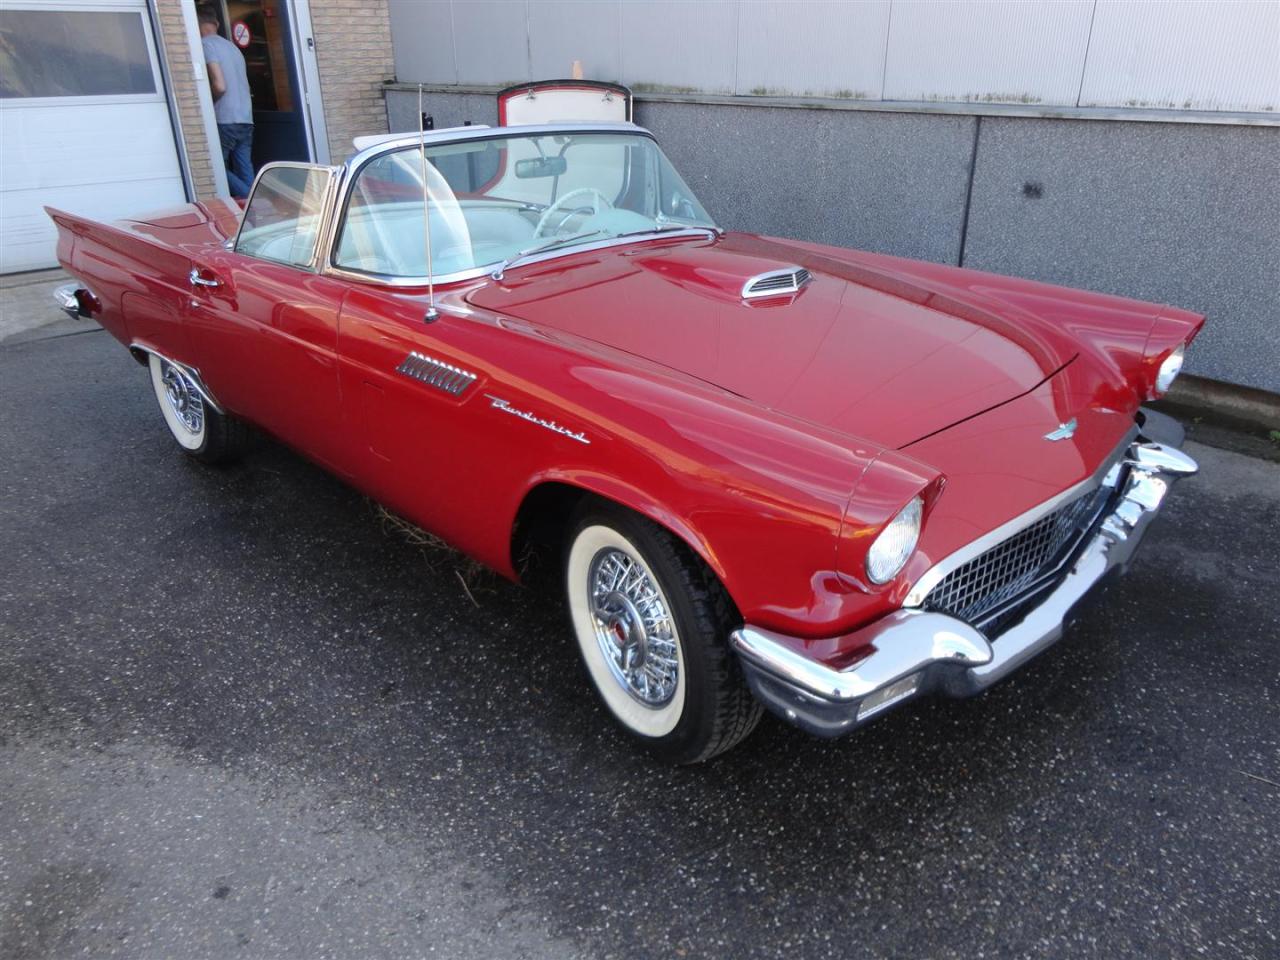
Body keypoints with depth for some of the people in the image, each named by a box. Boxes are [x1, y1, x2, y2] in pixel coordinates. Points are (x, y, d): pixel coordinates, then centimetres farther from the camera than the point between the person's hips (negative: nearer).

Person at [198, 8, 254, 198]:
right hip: (246, 120, 7)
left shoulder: (206, 44, -6)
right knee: (245, 173, 5)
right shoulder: (232, 46, 18)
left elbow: (220, 86, -15)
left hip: (225, 120, -7)